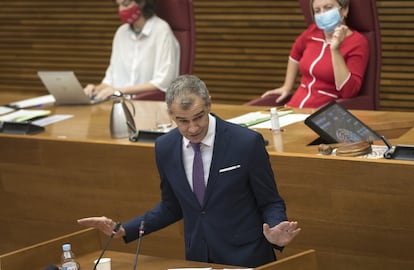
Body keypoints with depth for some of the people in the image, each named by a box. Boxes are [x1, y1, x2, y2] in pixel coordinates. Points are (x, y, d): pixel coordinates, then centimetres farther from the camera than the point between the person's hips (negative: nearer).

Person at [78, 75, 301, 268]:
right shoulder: (165, 148, -1)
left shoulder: (247, 143, -13)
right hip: (197, 259, 3)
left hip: (245, 259, -3)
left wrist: (275, 234, -25)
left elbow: (271, 203, -5)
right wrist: (123, 229, 4)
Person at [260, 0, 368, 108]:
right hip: (295, 106, 5)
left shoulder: (357, 42, -8)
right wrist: (287, 87, 27)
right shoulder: (313, 32, 6)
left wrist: (335, 50, -21)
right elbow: (296, 52, 30)